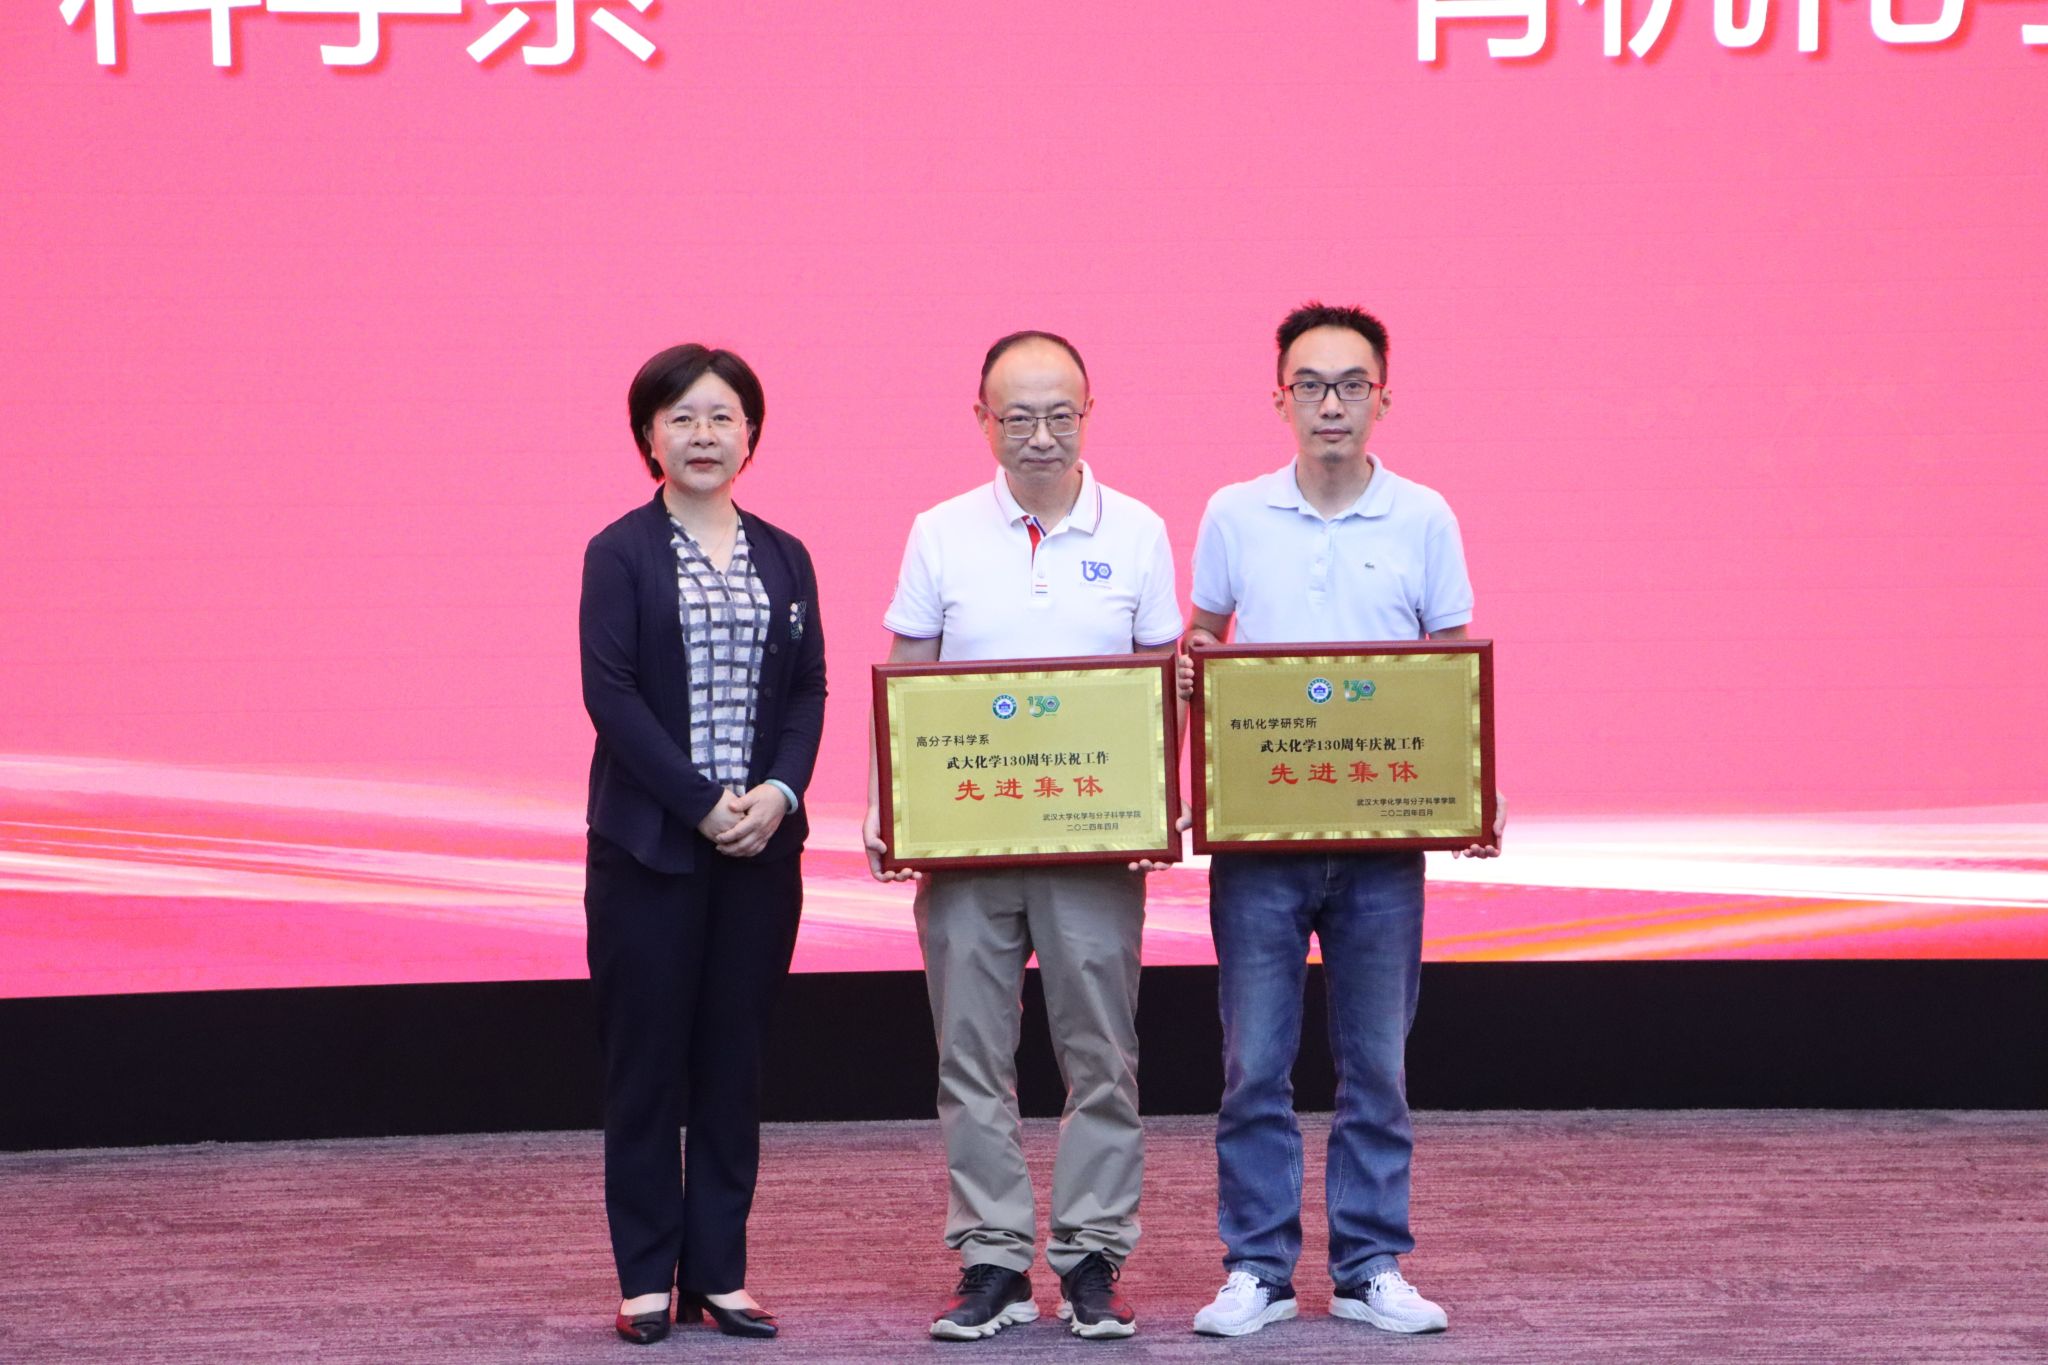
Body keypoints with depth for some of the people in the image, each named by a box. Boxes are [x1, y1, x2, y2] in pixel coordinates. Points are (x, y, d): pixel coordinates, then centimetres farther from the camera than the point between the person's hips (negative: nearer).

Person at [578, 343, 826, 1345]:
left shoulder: (784, 558, 11)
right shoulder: (620, 553, -1)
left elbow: (809, 690, 7)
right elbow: (611, 693, -9)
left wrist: (778, 791, -11)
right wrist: (702, 803, -15)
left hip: (761, 845, 4)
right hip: (647, 846, -4)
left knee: (734, 1058, 7)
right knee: (647, 1061, 1)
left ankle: (720, 1274, 14)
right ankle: (647, 1278, 9)